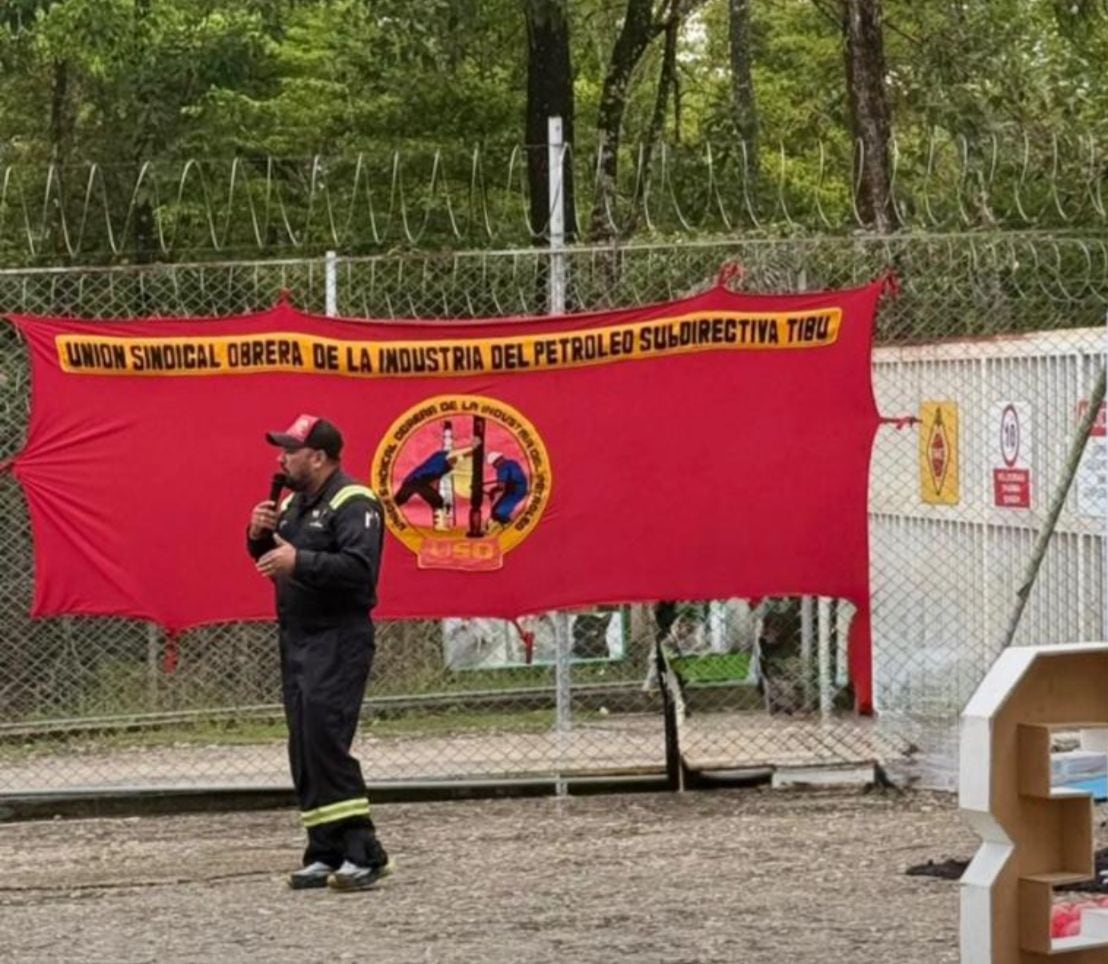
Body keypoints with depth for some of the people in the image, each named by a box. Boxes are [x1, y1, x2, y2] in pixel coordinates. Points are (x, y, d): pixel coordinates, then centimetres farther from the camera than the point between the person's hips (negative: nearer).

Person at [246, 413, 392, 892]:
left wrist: (300, 562, -28)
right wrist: (260, 534, 3)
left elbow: (359, 567, -24)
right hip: (296, 637, 9)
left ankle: (363, 853, -14)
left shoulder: (352, 503, -11)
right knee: (305, 750, 7)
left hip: (338, 640, -9)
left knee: (324, 740, -17)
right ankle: (326, 855, 12)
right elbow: (271, 559, 23)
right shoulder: (292, 503, 17)